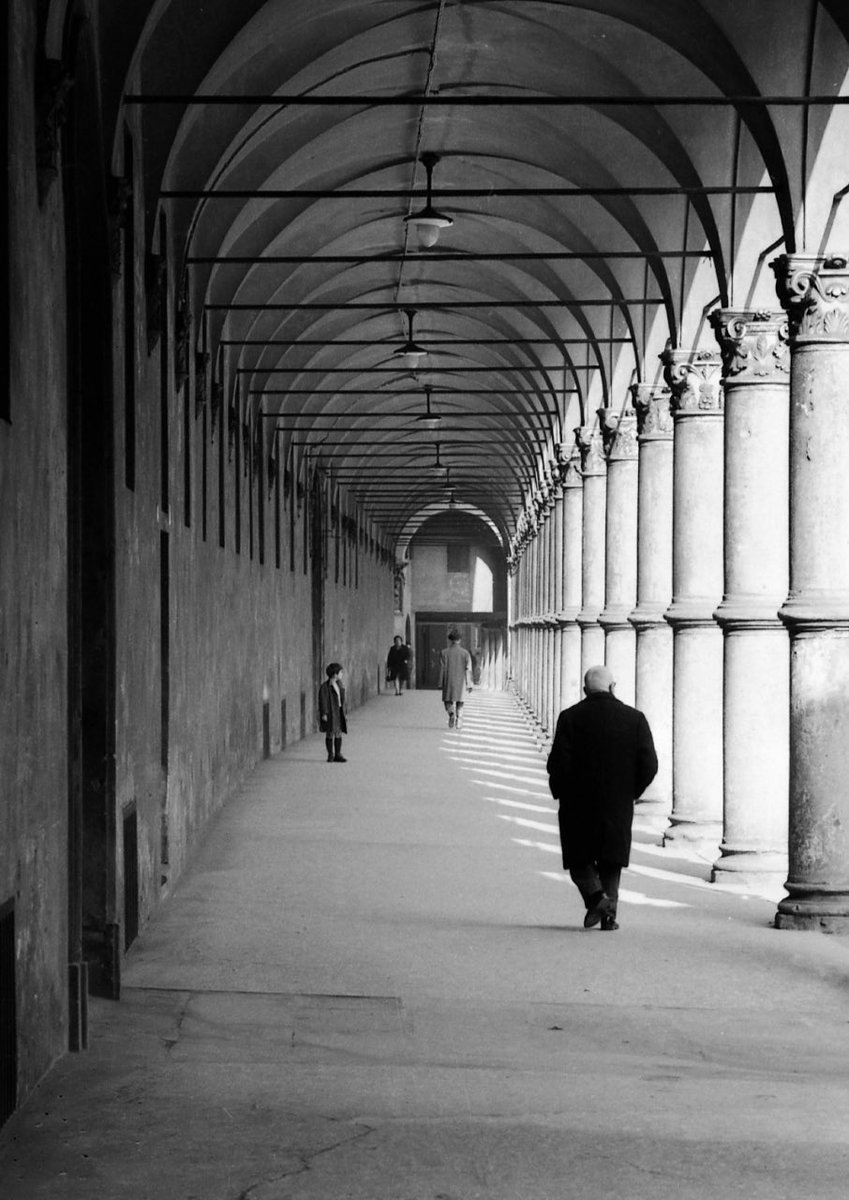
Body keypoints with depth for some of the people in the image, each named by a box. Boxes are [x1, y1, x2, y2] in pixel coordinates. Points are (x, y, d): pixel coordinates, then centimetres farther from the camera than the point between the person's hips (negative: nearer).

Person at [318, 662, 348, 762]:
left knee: (339, 733, 6)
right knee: (330, 733, -1)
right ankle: (330, 755, 7)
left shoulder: (339, 684, 12)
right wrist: (324, 714, -18)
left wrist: (344, 713, 17)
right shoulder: (325, 686, -11)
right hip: (330, 712, -7)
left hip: (339, 712, 7)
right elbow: (323, 701, -13)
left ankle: (338, 755, 11)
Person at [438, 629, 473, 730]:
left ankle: (451, 713, -22)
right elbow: (468, 670, -3)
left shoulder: (444, 653, -3)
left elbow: (442, 669, -2)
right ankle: (458, 722, 4)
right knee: (460, 702, 12)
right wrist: (469, 684, 1)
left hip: (449, 681, -1)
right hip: (461, 682, 1)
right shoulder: (465, 653, -1)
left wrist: (441, 683, 3)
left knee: (448, 701, 7)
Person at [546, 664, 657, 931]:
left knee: (580, 859, 11)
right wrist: (630, 792, 10)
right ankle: (609, 913, 6)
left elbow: (558, 764, -13)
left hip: (578, 806, -2)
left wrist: (561, 793, 4)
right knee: (611, 861, 14)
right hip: (619, 808, 2)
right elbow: (649, 765, -4)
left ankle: (596, 896, -12)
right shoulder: (635, 718, -1)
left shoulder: (570, 718, -6)